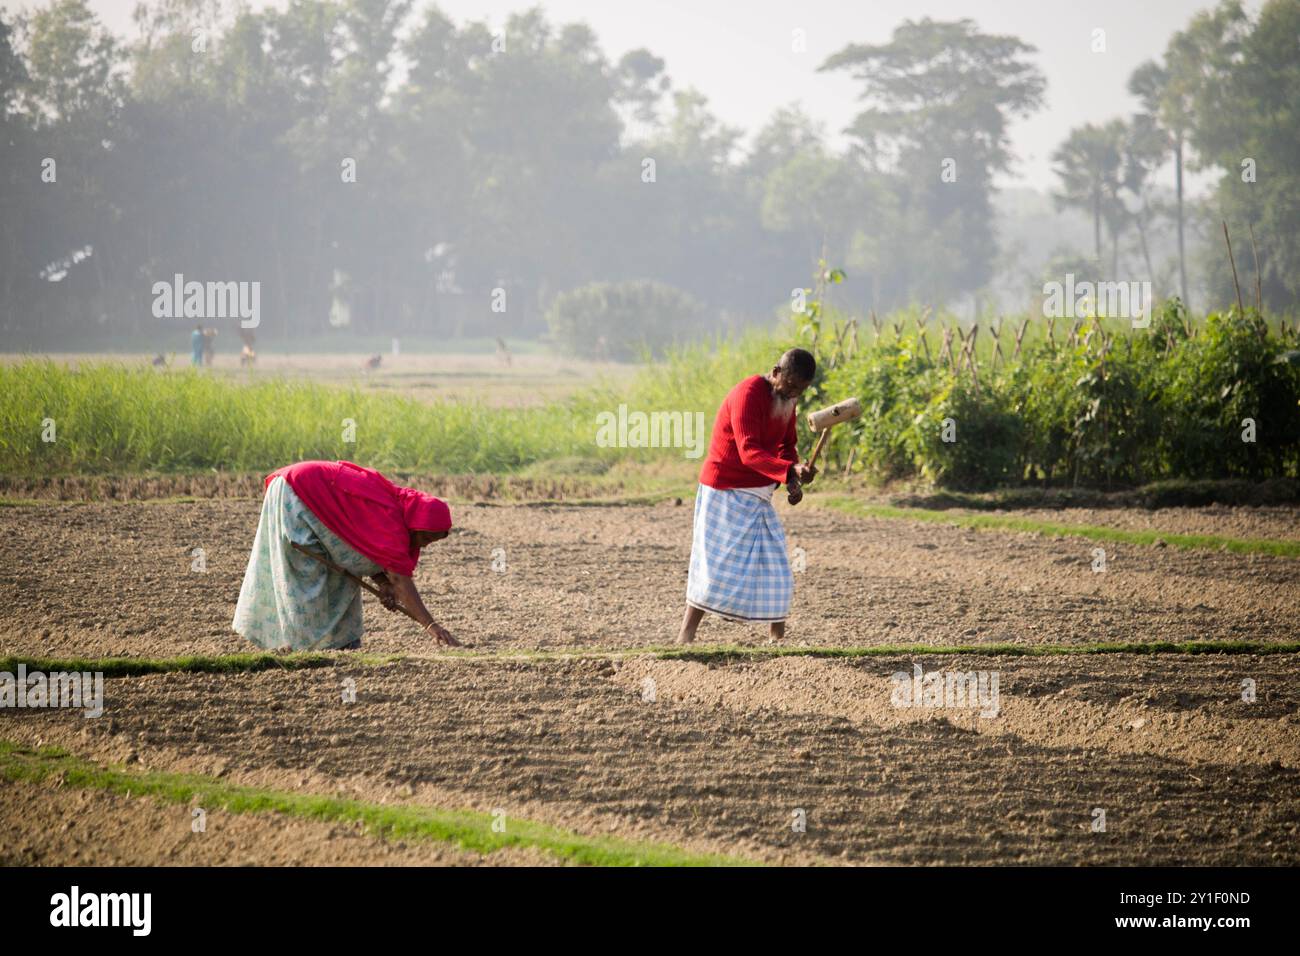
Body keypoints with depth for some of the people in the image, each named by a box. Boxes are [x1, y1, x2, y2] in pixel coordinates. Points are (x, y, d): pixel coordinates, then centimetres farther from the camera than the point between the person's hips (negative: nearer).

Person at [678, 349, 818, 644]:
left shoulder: (785, 399, 6)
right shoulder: (748, 395, -22)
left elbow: (786, 446, 17)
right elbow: (749, 452, -33)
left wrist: (793, 481, -3)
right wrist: (791, 471, -46)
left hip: (757, 497, 8)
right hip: (726, 494, -8)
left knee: (774, 569, 6)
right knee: (719, 567, -10)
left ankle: (779, 639, 15)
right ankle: (685, 638, -5)